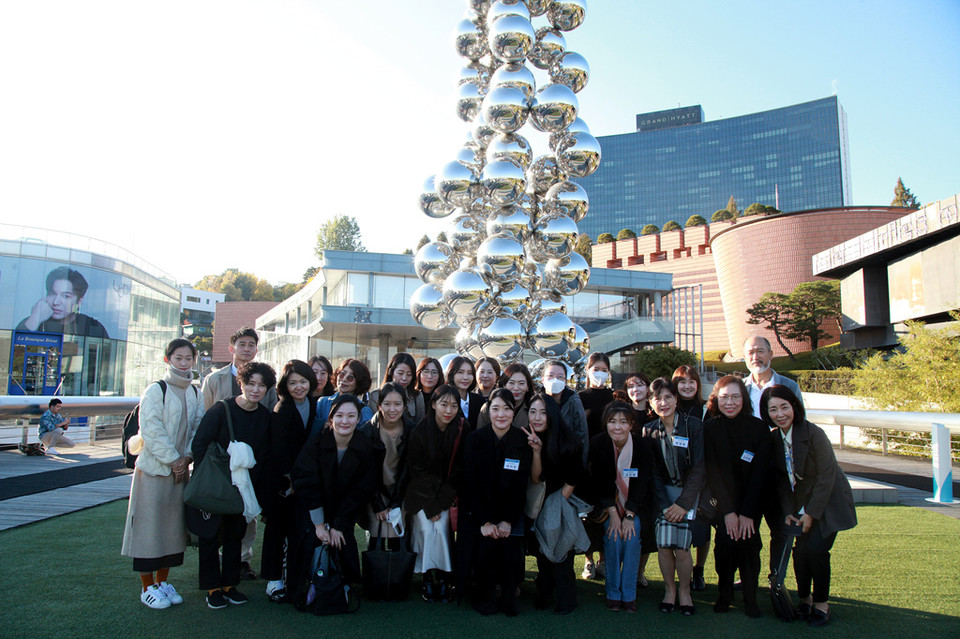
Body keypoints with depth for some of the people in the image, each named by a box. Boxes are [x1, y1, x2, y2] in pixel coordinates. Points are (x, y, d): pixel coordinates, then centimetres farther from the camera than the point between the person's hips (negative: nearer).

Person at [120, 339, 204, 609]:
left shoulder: (195, 393, 9)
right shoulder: (155, 391, -9)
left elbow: (198, 428, 6)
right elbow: (151, 429, -15)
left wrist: (187, 458, -7)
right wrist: (172, 459, -14)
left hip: (181, 469, 6)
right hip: (154, 468, -5)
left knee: (173, 524, 11)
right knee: (150, 524, 1)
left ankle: (162, 580, 25)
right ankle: (147, 587, 13)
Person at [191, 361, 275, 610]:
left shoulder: (265, 417, -2)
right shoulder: (220, 410, -16)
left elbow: (265, 453, 7)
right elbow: (199, 445, -15)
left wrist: (252, 478, -1)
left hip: (243, 487, 4)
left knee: (235, 534, 12)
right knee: (211, 535, 4)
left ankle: (230, 584, 25)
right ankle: (213, 588, 17)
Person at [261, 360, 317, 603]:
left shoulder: (312, 405, 4)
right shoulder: (281, 411, -14)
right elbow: (278, 450, -14)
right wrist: (291, 480, -12)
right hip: (281, 480, -5)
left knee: (297, 528, 10)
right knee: (276, 528, 3)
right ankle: (274, 580, 13)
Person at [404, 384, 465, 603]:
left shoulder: (462, 430, -8)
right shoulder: (419, 433, -11)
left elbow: (459, 470, -4)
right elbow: (417, 471, -8)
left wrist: (442, 501, -11)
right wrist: (431, 505, -13)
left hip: (447, 492, 1)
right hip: (422, 492, -1)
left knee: (441, 528, -16)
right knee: (427, 529, -17)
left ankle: (443, 578, -2)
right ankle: (428, 578, -3)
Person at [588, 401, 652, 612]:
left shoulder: (641, 446, -16)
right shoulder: (597, 444, -17)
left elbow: (641, 485, -14)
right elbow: (599, 484, -14)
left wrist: (629, 516, -19)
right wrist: (613, 515, -19)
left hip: (634, 503, 1)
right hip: (607, 503, 0)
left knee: (632, 536, -20)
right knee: (613, 536, -20)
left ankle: (629, 594, -6)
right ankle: (613, 593, -4)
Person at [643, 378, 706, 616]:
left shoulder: (693, 424, -8)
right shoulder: (649, 430, -1)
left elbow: (699, 468, -8)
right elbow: (653, 472, 1)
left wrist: (683, 503, -13)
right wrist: (664, 504, -9)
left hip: (688, 491, -2)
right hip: (663, 491, 2)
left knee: (682, 546, -12)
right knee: (663, 544, -11)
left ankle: (684, 591, 13)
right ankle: (669, 589, 12)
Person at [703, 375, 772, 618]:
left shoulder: (758, 428, -9)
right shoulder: (710, 428, -8)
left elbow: (759, 473, -10)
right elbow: (713, 472, -10)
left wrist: (747, 513, -16)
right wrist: (728, 511, -17)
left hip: (751, 498, 0)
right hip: (722, 499, 0)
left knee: (747, 540, -14)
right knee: (725, 539, -15)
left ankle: (750, 598, 4)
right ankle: (724, 595, 5)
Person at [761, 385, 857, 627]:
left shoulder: (814, 434, -22)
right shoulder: (773, 438, -5)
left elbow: (826, 476, -18)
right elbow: (781, 479, 3)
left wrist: (811, 513, -15)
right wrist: (788, 511, -5)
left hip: (828, 500, -4)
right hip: (801, 502, 4)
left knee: (816, 548, -14)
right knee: (800, 550, -5)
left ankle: (821, 604, 8)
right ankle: (804, 598, 19)